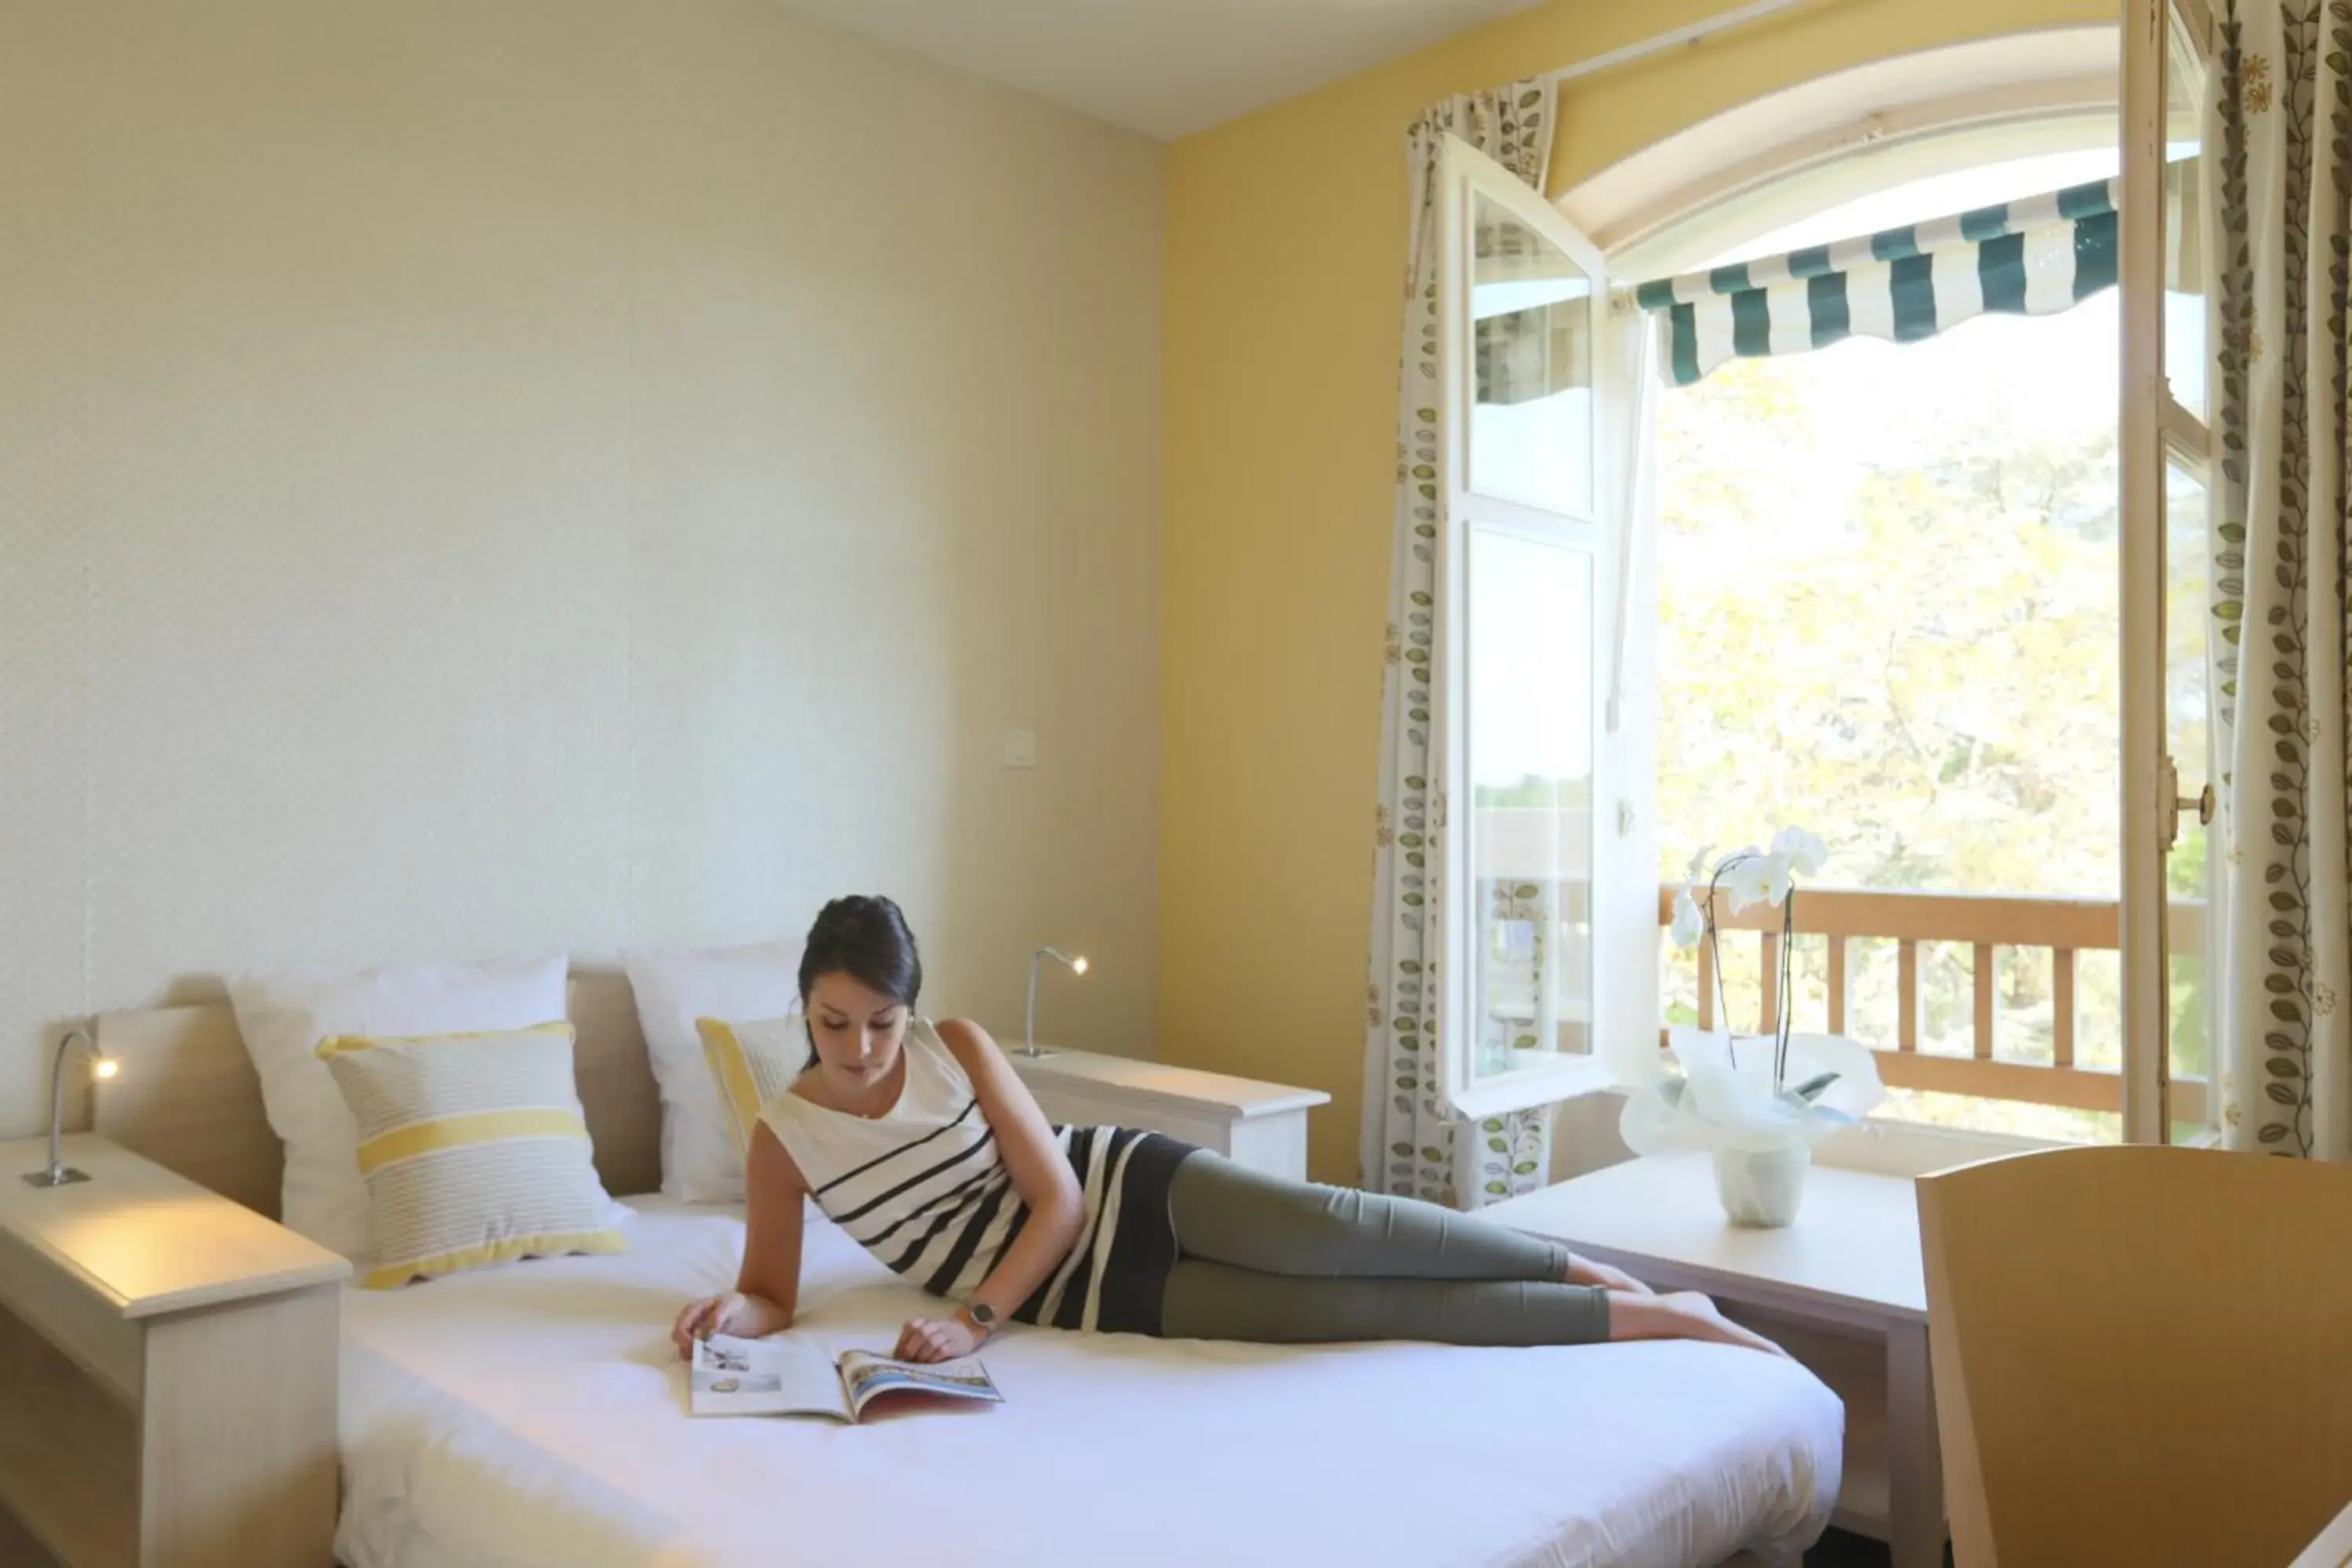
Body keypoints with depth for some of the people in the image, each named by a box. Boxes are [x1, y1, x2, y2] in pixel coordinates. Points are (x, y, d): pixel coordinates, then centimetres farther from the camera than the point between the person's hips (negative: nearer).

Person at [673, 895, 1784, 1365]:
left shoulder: (958, 1048, -8)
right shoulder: (781, 1139, -7)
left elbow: (1057, 1197, -10)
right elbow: (773, 1294, 0)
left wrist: (974, 1319, -22)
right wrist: (733, 1313, -24)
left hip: (1129, 1189, 0)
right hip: (1094, 1296, 0)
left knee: (1340, 1232, -27)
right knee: (1365, 1307, -14)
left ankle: (1601, 1274, -7)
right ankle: (1645, 1319, -9)